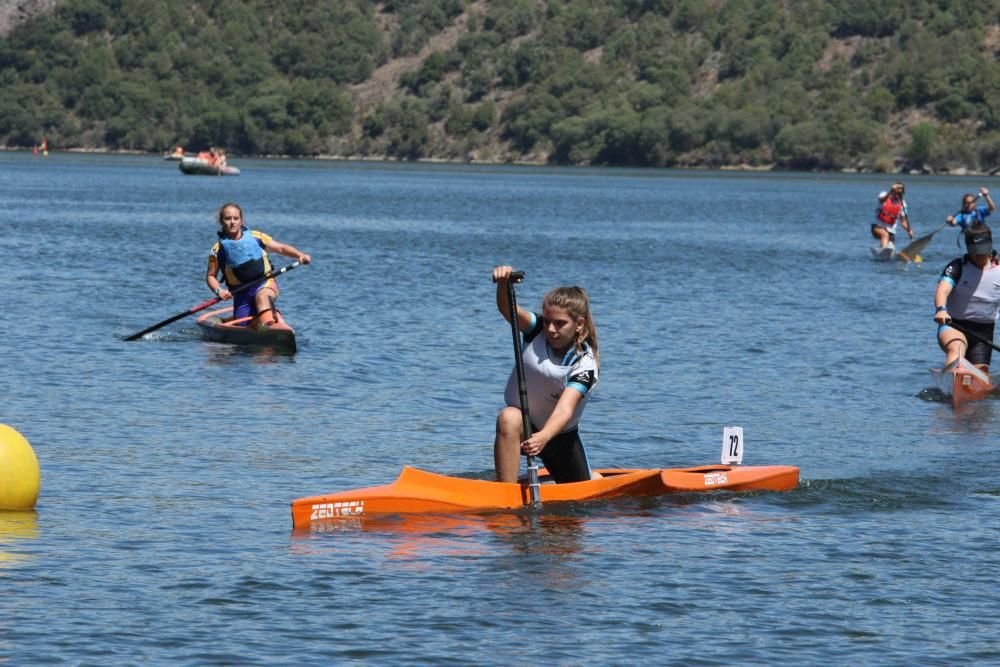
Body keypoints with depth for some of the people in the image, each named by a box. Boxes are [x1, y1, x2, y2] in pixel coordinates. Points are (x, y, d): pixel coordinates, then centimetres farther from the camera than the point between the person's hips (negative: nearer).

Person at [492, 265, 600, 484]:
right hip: (523, 424, 0)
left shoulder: (585, 364, -24)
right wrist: (503, 283, -54)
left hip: (560, 434, 0)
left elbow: (565, 410, -39)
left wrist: (544, 437, -57)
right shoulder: (537, 331, -14)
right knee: (509, 418, -37)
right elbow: (508, 309, -32)